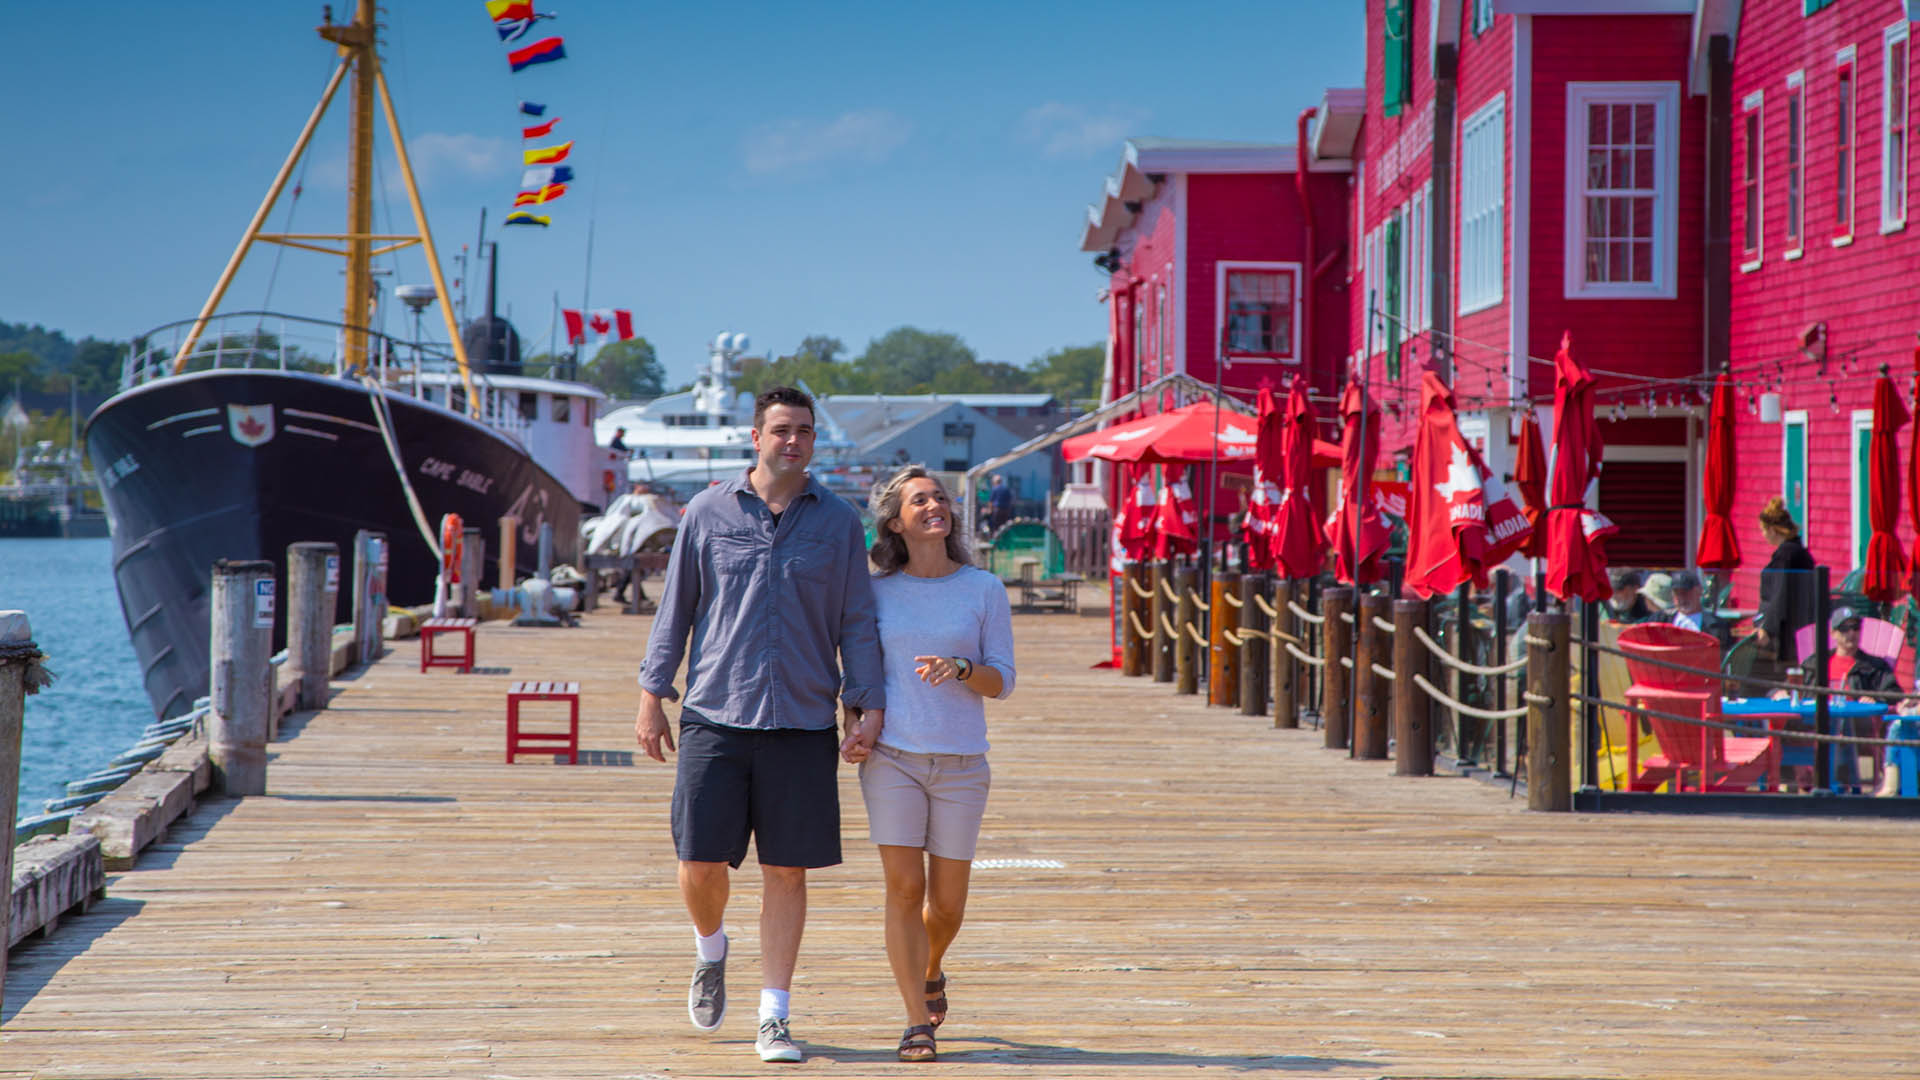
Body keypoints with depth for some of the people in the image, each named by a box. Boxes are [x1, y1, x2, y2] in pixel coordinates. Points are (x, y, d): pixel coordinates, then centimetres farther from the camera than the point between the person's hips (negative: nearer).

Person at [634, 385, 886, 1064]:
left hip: (802, 723, 0)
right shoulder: (709, 513, 6)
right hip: (714, 716, 0)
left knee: (787, 871, 0)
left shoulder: (839, 521, 7)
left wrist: (870, 704, -1)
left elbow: (857, 623, 9)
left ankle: (774, 1017, 7)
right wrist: (652, 694, 6)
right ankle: (711, 952, 29)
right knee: (700, 861, -3)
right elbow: (676, 607, 11)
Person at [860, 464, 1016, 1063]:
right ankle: (919, 1024, -4)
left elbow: (1002, 682, -1)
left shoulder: (985, 589, 1)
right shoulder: (877, 591, 4)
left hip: (961, 764, 0)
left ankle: (930, 969, 40)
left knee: (946, 902, 7)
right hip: (892, 759, 0)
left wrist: (961, 668, -20)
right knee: (904, 889, -10)